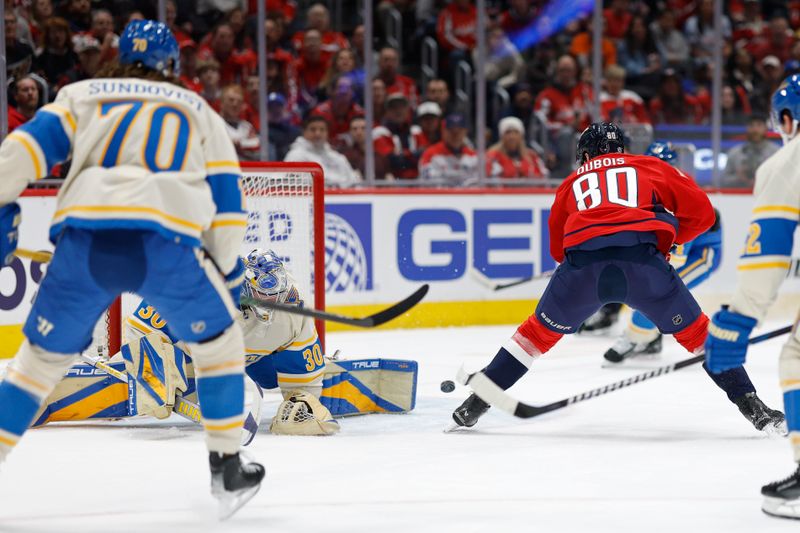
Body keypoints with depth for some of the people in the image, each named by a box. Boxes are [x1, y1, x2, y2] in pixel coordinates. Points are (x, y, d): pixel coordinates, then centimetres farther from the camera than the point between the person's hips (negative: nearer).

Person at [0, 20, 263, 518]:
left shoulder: (82, 95, 29)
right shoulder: (200, 114, 30)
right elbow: (227, 197, 25)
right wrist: (229, 274, 35)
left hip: (84, 238, 1)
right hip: (167, 240, -1)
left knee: (43, 355, 19)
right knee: (219, 340, 24)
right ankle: (228, 471, 23)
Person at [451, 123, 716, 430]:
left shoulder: (572, 183, 32)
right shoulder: (651, 167, 27)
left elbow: (558, 248, 34)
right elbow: (702, 212, 21)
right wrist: (670, 238, 35)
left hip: (582, 260, 1)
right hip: (642, 260, -1)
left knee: (540, 331, 21)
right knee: (694, 331, 14)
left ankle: (475, 404, 21)